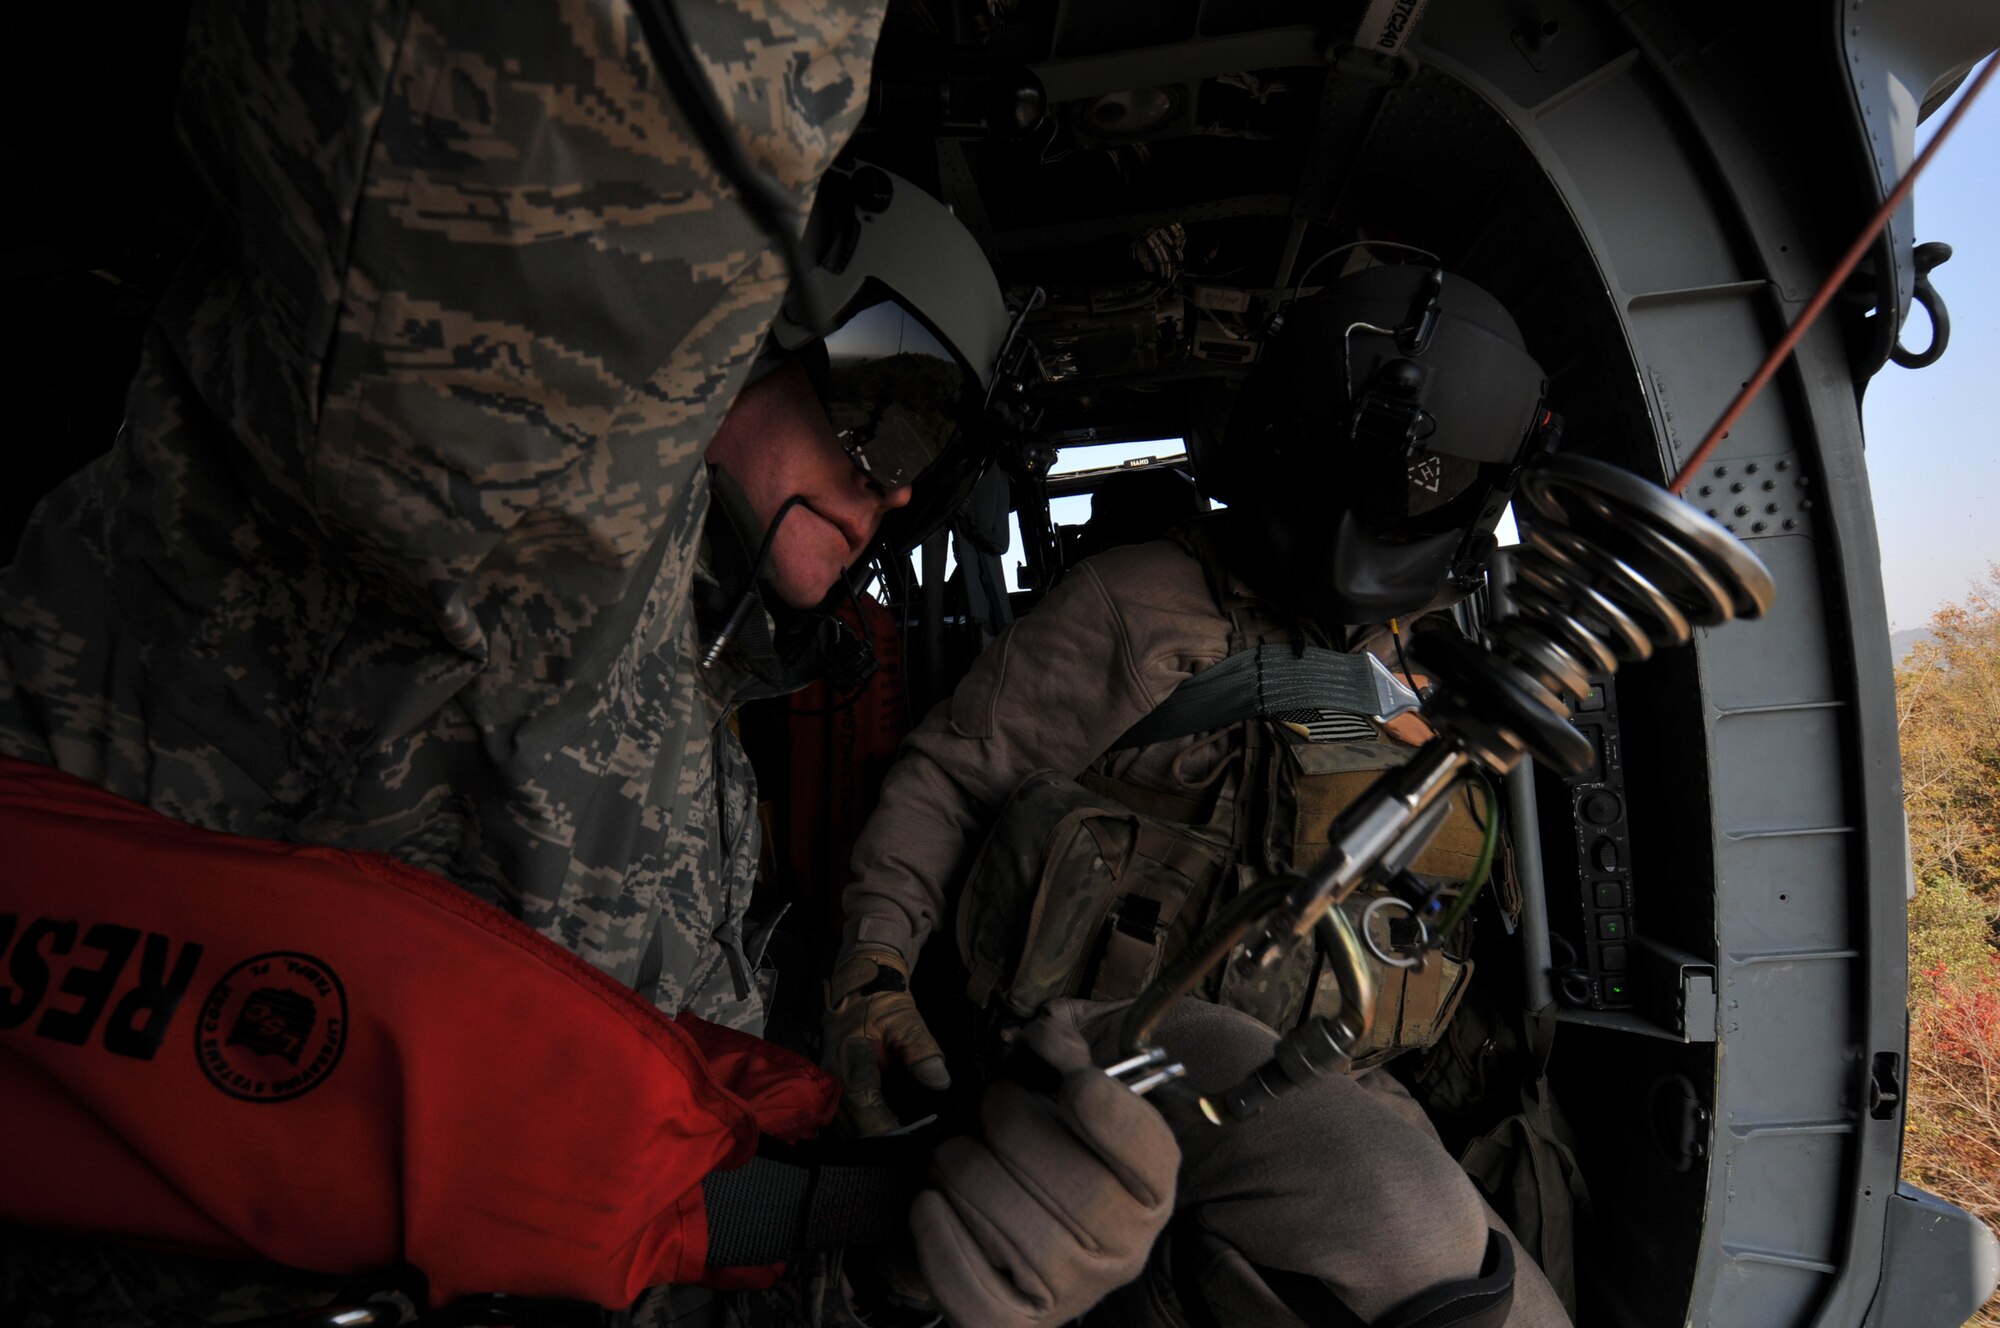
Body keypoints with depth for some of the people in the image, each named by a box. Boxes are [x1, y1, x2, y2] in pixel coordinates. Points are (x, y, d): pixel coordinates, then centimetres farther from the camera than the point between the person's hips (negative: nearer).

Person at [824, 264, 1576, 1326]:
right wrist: (874, 959, -15)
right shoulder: (1139, 605, -4)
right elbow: (952, 772, -3)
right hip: (1125, 1026, -7)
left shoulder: (1413, 681, 16)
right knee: (1410, 1227, -32)